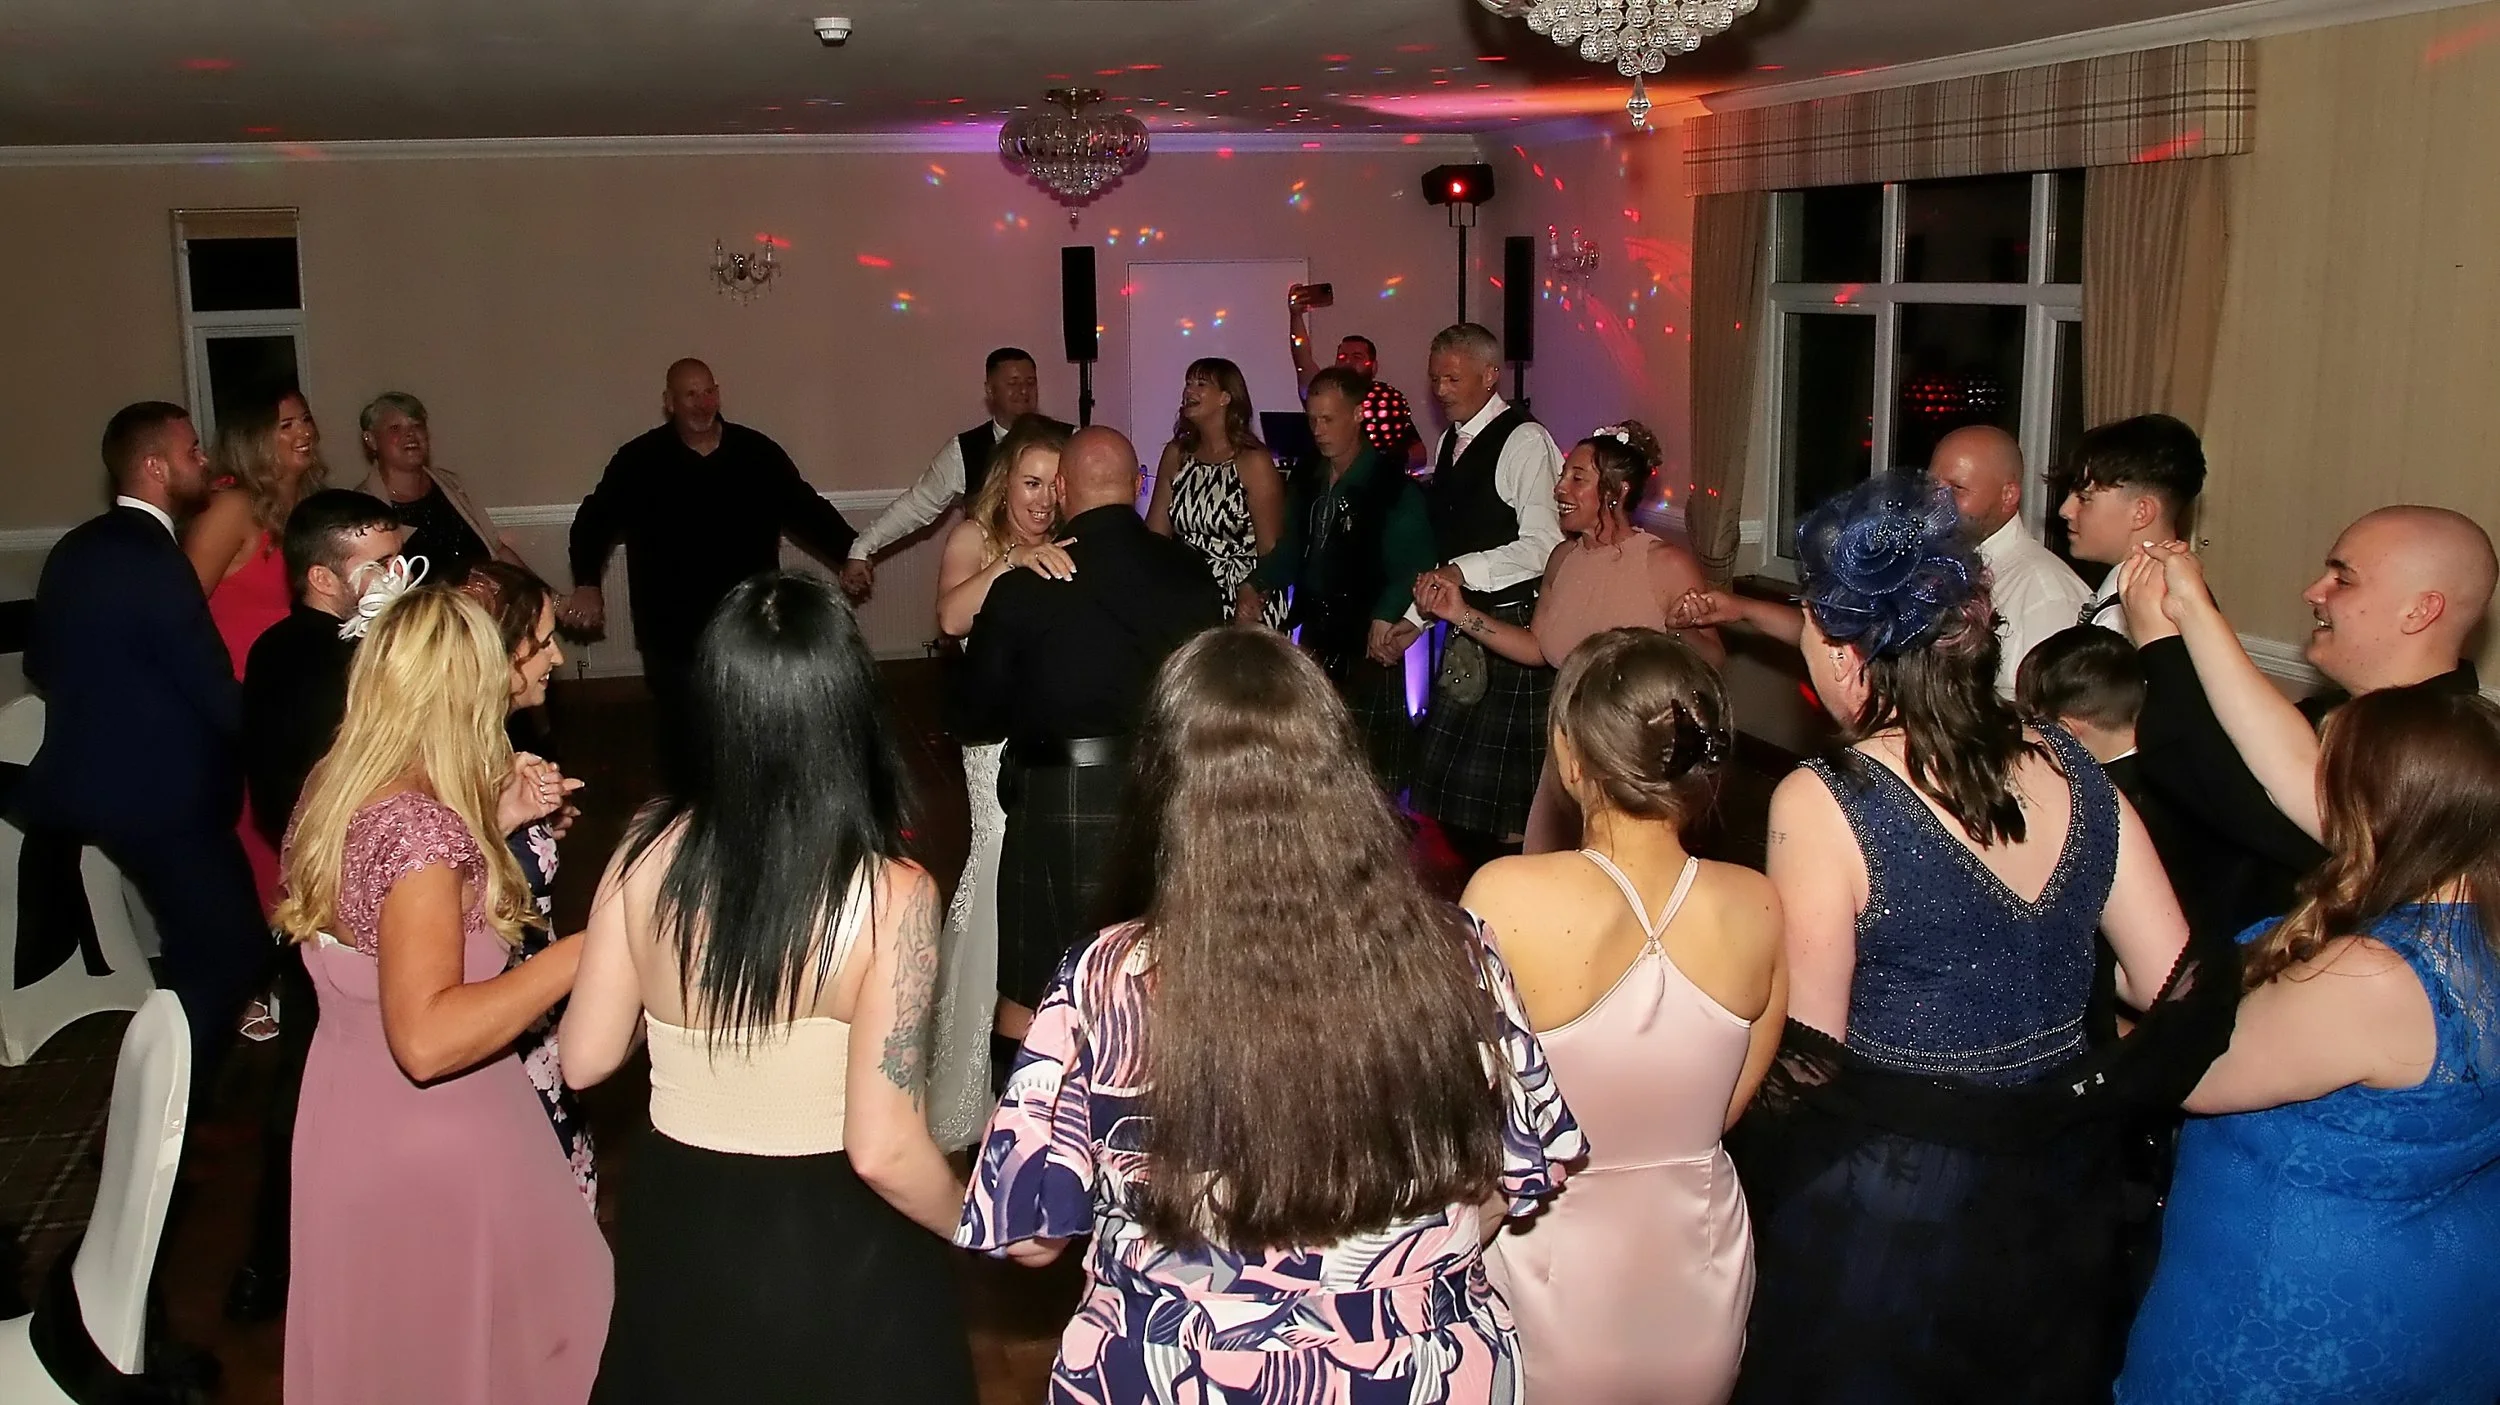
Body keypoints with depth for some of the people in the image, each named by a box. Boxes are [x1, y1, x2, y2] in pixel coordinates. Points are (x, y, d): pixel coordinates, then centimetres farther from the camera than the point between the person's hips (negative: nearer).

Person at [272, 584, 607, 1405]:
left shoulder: (334, 795, -1)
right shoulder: (421, 824, -27)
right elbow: (427, 1040, -32)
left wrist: (490, 824, 12)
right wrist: (580, 954, -30)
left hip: (351, 1114, 8)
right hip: (436, 1134, -8)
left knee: (380, 1334, 26)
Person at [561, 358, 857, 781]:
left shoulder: (757, 453, 1)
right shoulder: (640, 461, -3)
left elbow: (807, 509, 6)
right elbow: (596, 519, 1)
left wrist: (851, 551, -9)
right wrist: (587, 583, -15)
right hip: (672, 632, -1)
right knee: (679, 733, 9)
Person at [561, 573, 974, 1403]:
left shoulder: (649, 853, -12)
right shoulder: (890, 897, -24)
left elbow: (585, 1061, -2)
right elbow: (883, 1152, -23)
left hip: (677, 1229, 4)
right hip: (835, 1250, -4)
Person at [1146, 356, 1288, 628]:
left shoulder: (1254, 461, -7)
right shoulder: (1176, 454, 8)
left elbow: (1272, 550, -8)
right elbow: (1154, 532, 7)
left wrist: (1250, 593, -19)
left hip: (1243, 605, -4)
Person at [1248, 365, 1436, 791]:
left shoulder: (1394, 488, -8)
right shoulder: (1306, 481, 13)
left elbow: (1412, 568, -11)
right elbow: (1290, 550, 20)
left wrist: (1385, 619, -23)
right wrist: (1260, 587, 3)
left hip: (1368, 648, -6)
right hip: (1315, 639, 6)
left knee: (1371, 769, -6)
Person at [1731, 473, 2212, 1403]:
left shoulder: (1822, 806, -22)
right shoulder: (2072, 770, -6)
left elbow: (1805, 1064, -20)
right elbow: (2177, 989, -1)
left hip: (1881, 1217, -5)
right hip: (2062, 1203, 5)